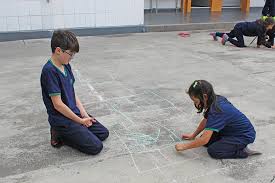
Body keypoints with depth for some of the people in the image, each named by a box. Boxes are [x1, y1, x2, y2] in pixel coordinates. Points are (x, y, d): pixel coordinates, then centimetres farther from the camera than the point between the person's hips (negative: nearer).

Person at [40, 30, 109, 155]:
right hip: (62, 120, -8)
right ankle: (60, 136, 2)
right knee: (96, 147, -12)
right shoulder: (49, 71, -22)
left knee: (103, 133, 12)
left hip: (75, 113, 9)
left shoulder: (66, 66, 5)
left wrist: (84, 115, 0)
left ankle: (67, 133, 13)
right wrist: (80, 121, -13)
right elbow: (58, 104, -22)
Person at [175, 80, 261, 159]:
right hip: (232, 130, 9)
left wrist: (184, 146, -23)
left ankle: (243, 151, -6)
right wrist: (193, 135, 18)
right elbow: (205, 120, 13)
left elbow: (204, 140, -33)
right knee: (207, 139, 1)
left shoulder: (216, 111, -32)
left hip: (244, 136, -9)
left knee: (213, 151, -18)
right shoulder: (216, 100, -6)